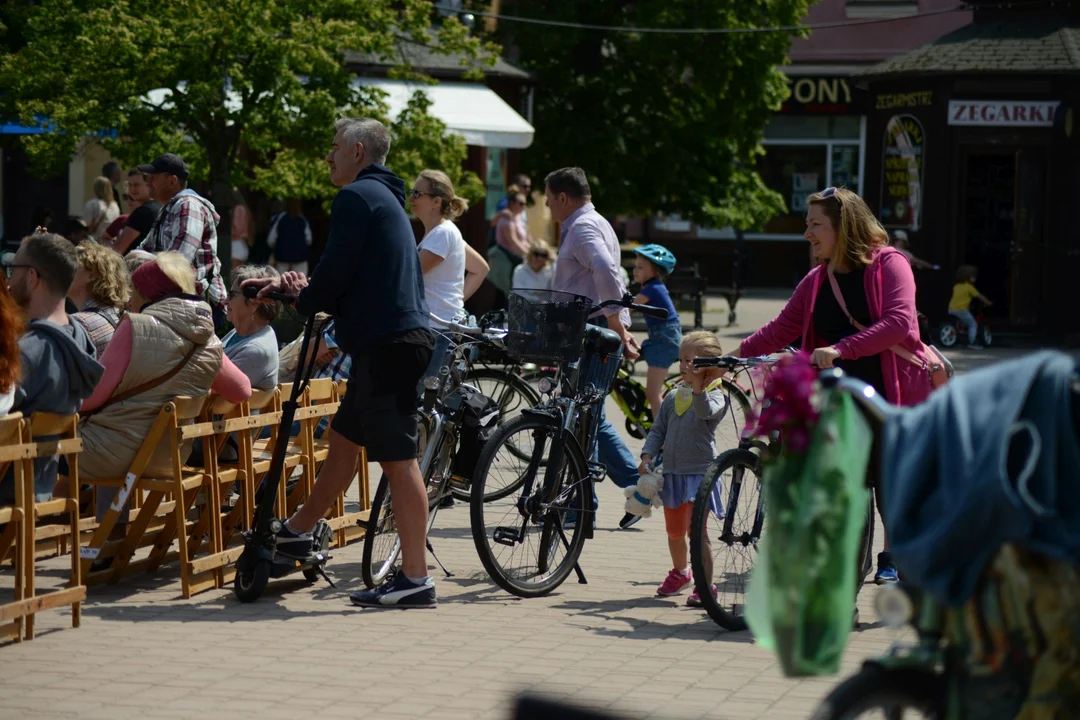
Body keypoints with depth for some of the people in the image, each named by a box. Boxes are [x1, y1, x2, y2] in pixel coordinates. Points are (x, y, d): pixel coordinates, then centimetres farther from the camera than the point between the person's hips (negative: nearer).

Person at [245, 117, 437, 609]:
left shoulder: (356, 196, -8)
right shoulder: (383, 197, 24)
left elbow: (337, 272, -16)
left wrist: (305, 301, 4)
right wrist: (292, 286, 23)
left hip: (386, 343, -11)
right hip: (392, 341, 11)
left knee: (397, 458, -10)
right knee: (343, 438, 22)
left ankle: (415, 578, -10)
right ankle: (297, 532, 37)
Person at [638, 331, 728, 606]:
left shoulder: (715, 395, -6)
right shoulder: (673, 397, 11)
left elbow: (707, 412, -29)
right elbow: (658, 430, 12)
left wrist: (698, 386, -41)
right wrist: (647, 456, -2)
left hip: (700, 472, -6)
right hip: (672, 472, 6)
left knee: (696, 530, -12)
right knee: (674, 531, 19)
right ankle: (680, 571, 42)